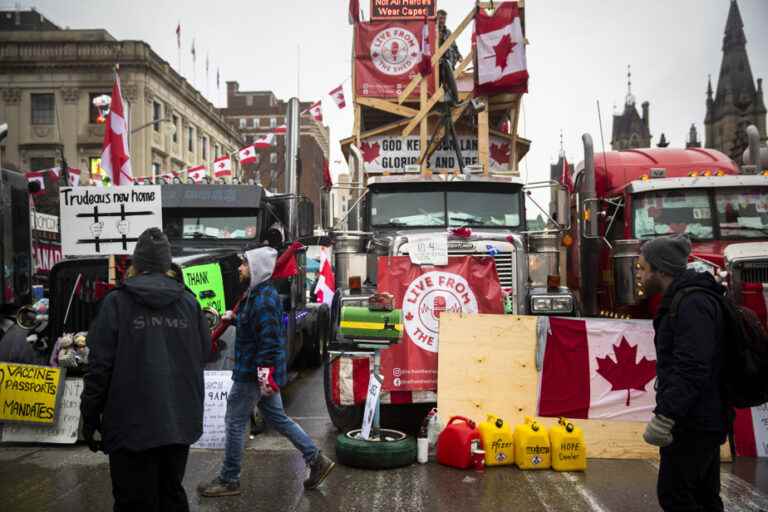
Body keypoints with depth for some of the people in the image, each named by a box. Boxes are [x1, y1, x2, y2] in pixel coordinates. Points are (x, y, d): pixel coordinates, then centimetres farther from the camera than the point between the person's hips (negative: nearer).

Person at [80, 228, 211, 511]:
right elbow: (204, 352, 8)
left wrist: (90, 416, 0)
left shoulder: (117, 302, -7)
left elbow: (101, 365, -9)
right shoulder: (189, 301, 3)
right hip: (180, 422, 4)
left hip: (133, 424, -4)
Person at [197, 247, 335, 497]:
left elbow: (269, 341, -25)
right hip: (261, 373, 10)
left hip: (252, 374, -10)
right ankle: (317, 460, 19)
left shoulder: (263, 300, -20)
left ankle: (228, 480, 18)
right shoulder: (259, 294, 12)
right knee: (277, 418, 16)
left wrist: (265, 376, -26)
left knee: (235, 423, 3)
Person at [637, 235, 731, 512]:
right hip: (705, 418, 10)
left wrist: (664, 416, -29)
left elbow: (691, 369, -28)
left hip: (693, 422, -10)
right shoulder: (687, 299, 15)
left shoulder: (692, 304, -19)